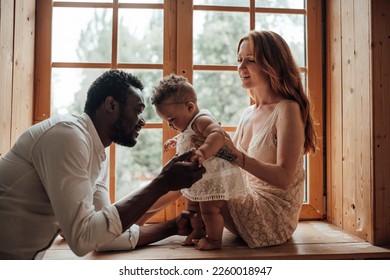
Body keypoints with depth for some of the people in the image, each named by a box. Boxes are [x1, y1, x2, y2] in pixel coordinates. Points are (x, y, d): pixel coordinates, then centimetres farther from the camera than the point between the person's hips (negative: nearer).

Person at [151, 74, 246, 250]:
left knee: (209, 209, -7)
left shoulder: (202, 120, -23)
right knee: (192, 207, 22)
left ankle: (214, 240, 12)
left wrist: (203, 152, -56)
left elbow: (218, 135, -43)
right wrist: (176, 140, 28)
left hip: (215, 177, -11)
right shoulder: (189, 126, 10)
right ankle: (197, 232, 40)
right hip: (198, 179, 11)